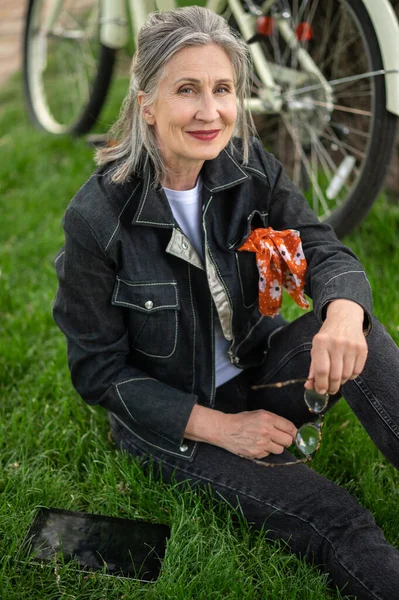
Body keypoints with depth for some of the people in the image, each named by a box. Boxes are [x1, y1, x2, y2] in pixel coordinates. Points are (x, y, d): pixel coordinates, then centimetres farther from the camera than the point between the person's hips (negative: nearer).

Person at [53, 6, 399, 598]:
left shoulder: (251, 168, -8)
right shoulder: (97, 218, -19)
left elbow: (324, 250, -11)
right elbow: (97, 370, -14)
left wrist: (343, 312, -38)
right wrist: (220, 427, -21)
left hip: (255, 376, 4)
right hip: (167, 417, -4)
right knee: (338, 525, -23)